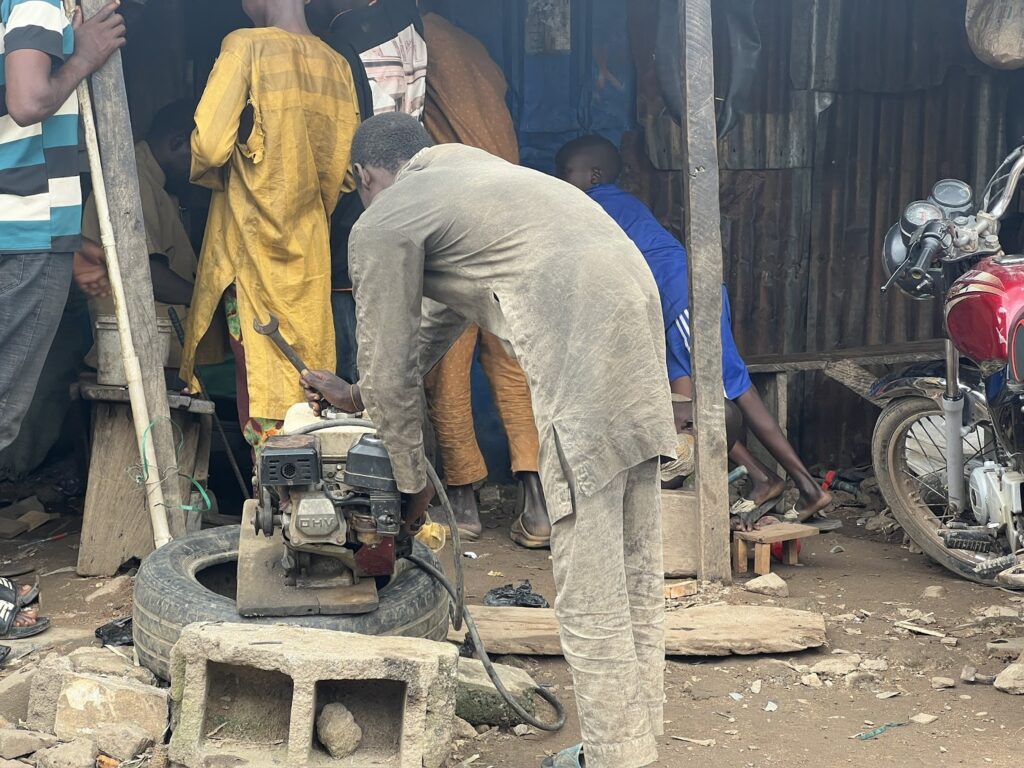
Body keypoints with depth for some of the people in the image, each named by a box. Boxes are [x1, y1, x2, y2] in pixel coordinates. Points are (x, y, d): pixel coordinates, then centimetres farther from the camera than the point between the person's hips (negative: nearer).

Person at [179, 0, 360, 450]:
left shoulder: (247, 46, -9)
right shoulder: (337, 65, 5)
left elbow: (208, 142, -17)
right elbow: (345, 168, 6)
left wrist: (216, 176, 3)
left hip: (252, 243, -5)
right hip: (309, 250, 5)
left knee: (258, 373, 1)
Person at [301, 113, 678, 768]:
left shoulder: (381, 225, 6)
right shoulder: (462, 165, 32)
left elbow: (391, 367, 10)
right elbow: (444, 313, 39)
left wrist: (414, 482, 23)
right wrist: (361, 396, 45)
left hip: (582, 346, -9)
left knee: (589, 590, -3)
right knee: (636, 570, 14)